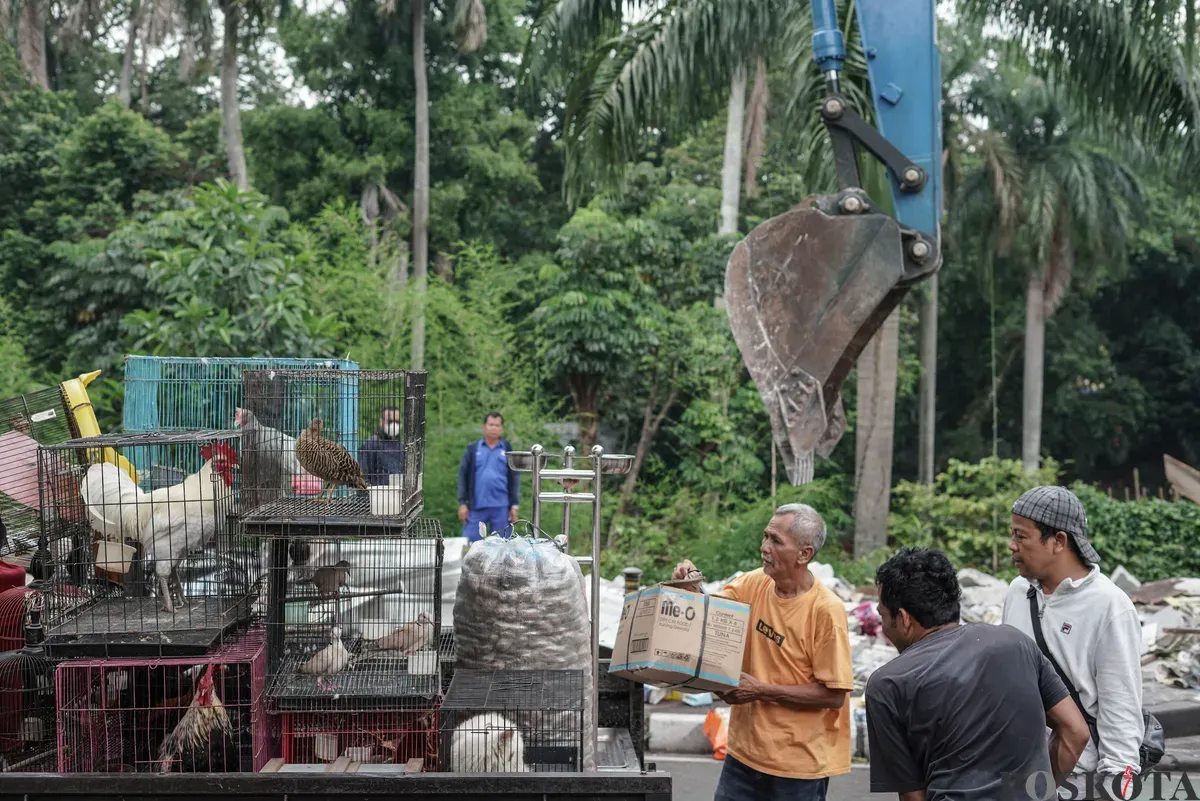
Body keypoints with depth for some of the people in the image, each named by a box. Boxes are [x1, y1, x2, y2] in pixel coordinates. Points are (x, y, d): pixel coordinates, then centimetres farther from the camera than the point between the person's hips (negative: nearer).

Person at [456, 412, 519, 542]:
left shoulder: (508, 450, 7)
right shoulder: (472, 449, 5)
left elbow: (514, 478, 6)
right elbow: (463, 476, 6)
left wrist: (514, 505, 1)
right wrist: (462, 503, 0)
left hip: (501, 507, 0)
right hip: (476, 506, 0)